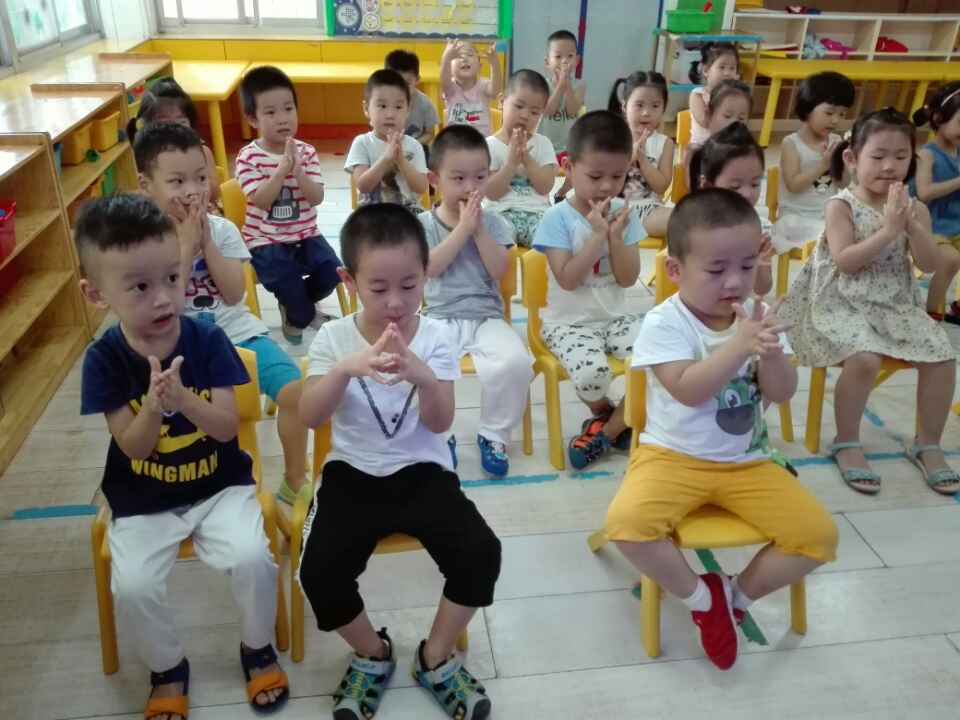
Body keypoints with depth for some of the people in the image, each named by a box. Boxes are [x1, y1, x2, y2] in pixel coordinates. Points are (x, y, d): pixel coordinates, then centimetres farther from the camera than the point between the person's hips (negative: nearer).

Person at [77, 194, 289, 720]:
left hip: (221, 486, -1)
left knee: (254, 556, -23)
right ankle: (167, 669, 14)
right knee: (132, 586, -19)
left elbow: (228, 427, -15)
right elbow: (133, 448, -12)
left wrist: (183, 399, -35)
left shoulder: (207, 340, -12)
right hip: (143, 503, 1)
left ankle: (257, 649, 9)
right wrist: (153, 408, -33)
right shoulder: (103, 359, -12)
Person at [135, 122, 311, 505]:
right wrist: (187, 242, -18)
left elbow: (233, 295, -8)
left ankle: (294, 480, 3)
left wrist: (206, 241, -15)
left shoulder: (222, 229, 0)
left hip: (237, 333, 2)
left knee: (294, 390, -18)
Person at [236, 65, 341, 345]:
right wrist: (283, 169, -26)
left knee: (331, 269, -17)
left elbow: (317, 198, -8)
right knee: (285, 276, -26)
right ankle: (306, 315, 8)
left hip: (304, 234, 3)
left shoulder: (306, 152, 0)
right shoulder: (248, 156, -8)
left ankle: (295, 307, 15)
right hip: (266, 240, -3)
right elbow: (261, 201, -19)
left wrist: (298, 171, -24)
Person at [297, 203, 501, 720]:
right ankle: (373, 654, 13)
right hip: (352, 475, 0)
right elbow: (310, 418, -16)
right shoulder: (333, 337, -4)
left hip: (422, 473, 0)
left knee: (481, 553, -20)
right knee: (319, 572, -21)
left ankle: (436, 657, 9)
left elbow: (439, 423, -14)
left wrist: (425, 378, -36)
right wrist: (345, 368, -34)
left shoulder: (435, 337, -5)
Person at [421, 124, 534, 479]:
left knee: (516, 362, -28)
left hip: (487, 318, 1)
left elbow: (499, 271, -6)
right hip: (439, 319, -1)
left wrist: (479, 228, -12)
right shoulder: (423, 223, 3)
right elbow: (430, 268, -14)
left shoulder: (493, 222, 7)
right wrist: (463, 228, -14)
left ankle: (493, 435, -2)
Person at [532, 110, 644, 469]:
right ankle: (606, 414, 7)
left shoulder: (623, 213, 1)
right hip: (569, 323, -4)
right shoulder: (558, 217, -11)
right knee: (592, 373, -32)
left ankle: (607, 429, 0)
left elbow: (628, 279, -4)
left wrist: (616, 236, -17)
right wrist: (598, 235, -21)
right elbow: (568, 279, -19)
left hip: (615, 317, 4)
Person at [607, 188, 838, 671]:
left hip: (747, 462, 4)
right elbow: (689, 391, -25)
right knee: (625, 522, -29)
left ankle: (737, 597, 15)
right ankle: (702, 599, 0)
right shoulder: (664, 323, -13)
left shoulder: (756, 315, 1)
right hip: (673, 458, -4)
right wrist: (740, 346, -30)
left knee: (819, 534, -9)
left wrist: (770, 353, -23)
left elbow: (781, 394, -3)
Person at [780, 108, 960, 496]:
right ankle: (846, 443, -6)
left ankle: (927, 444, 12)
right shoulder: (841, 205, -8)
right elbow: (845, 262, -19)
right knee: (864, 359, -31)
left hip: (896, 304, 6)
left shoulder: (915, 208, 6)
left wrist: (911, 224, -17)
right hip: (843, 304, -5)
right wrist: (889, 229, -22)